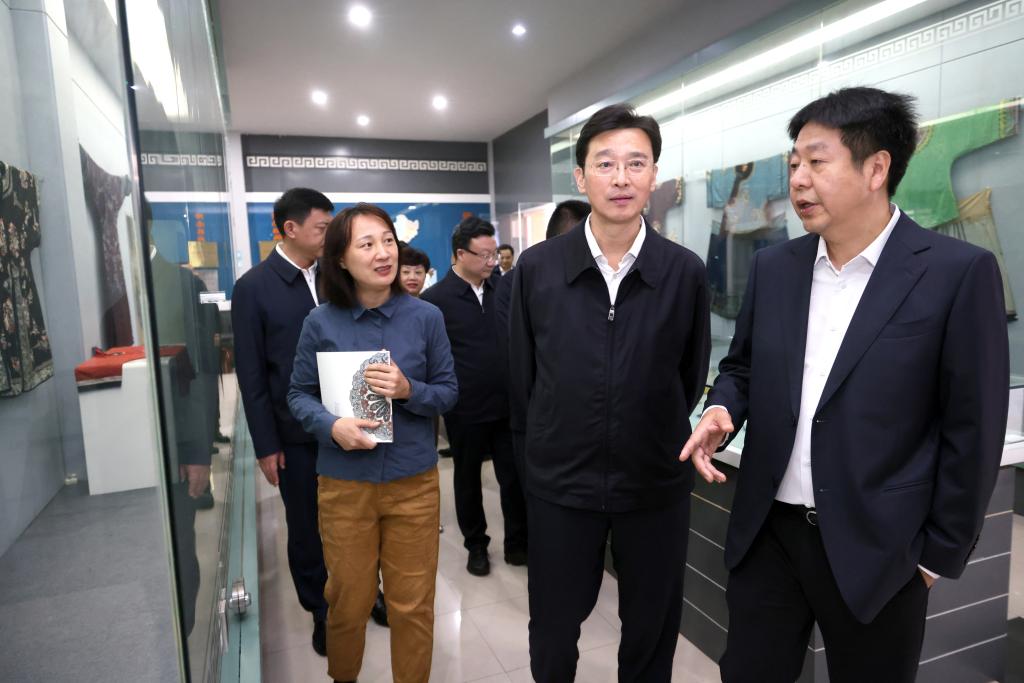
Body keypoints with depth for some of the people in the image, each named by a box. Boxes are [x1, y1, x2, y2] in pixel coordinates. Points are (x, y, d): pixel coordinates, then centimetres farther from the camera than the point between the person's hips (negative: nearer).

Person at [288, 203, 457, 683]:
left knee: (412, 604, 13)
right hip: (344, 482, 1)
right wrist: (332, 425, -18)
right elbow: (299, 394, 2)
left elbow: (448, 391, 0)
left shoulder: (425, 317, -6)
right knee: (348, 602, 19)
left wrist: (409, 390, -21)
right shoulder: (321, 322, -6)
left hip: (414, 481, 0)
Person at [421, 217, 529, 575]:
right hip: (466, 409, -2)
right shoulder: (435, 299, -10)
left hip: (508, 403, 3)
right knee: (468, 480, 15)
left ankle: (518, 544, 27)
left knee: (515, 476, 9)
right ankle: (476, 546, 34)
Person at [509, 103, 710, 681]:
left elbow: (693, 376, 4)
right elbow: (523, 375, 2)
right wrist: (546, 445, 8)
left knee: (653, 632, 19)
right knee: (552, 631, 18)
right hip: (560, 481, 0)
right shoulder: (537, 268, -7)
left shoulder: (686, 272, -7)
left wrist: (657, 439, 11)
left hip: (657, 482, 1)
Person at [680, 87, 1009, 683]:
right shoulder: (774, 266, 3)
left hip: (876, 546, -3)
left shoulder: (959, 272, -10)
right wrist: (722, 411, -9)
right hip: (767, 532, 4)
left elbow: (972, 429, -8)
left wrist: (940, 553, -4)